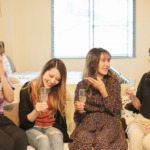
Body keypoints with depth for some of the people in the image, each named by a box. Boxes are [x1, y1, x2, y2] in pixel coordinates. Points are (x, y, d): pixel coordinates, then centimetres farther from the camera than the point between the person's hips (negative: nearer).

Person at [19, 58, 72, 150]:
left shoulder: (59, 91, 3)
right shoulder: (27, 89, -5)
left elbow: (60, 118, 10)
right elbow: (24, 121, -8)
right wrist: (36, 111, -27)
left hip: (51, 127, 2)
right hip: (31, 129, -2)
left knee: (56, 138, -33)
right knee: (44, 141, -35)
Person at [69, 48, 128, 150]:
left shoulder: (113, 81, 6)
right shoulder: (82, 85, 5)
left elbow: (116, 109, -1)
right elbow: (79, 118, 11)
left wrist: (103, 90, -9)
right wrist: (79, 110, -13)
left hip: (108, 123, 0)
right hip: (88, 123, 0)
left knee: (101, 139, -33)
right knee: (83, 138, -34)